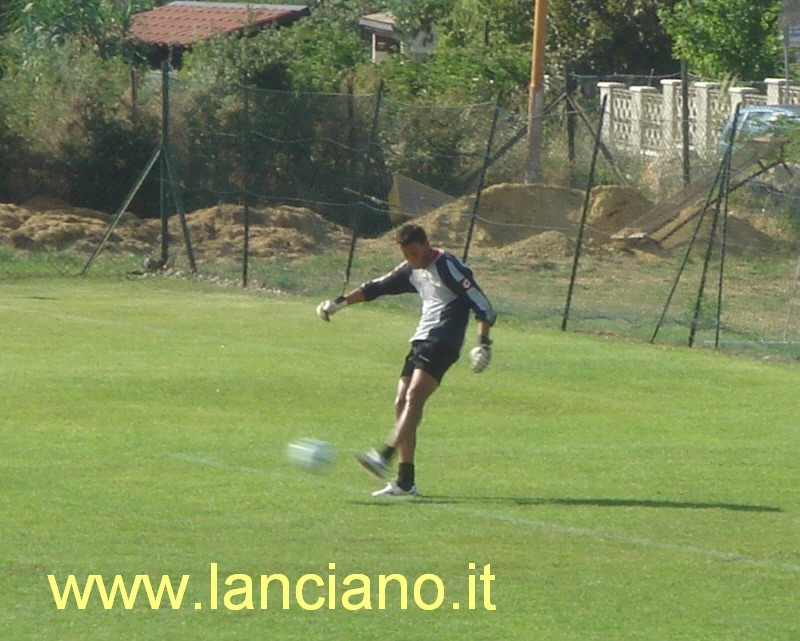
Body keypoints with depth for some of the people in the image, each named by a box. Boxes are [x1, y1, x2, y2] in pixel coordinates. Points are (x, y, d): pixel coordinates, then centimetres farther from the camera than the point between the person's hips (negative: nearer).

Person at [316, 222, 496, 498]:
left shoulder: (448, 267, -10)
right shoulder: (411, 270, 14)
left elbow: (482, 306, -13)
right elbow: (378, 287, 27)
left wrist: (483, 343, -24)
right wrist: (340, 302, 24)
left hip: (442, 342, -9)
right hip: (420, 341, 9)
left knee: (414, 397, -24)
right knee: (401, 404, 1)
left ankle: (385, 457, -41)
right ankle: (405, 482, 1)